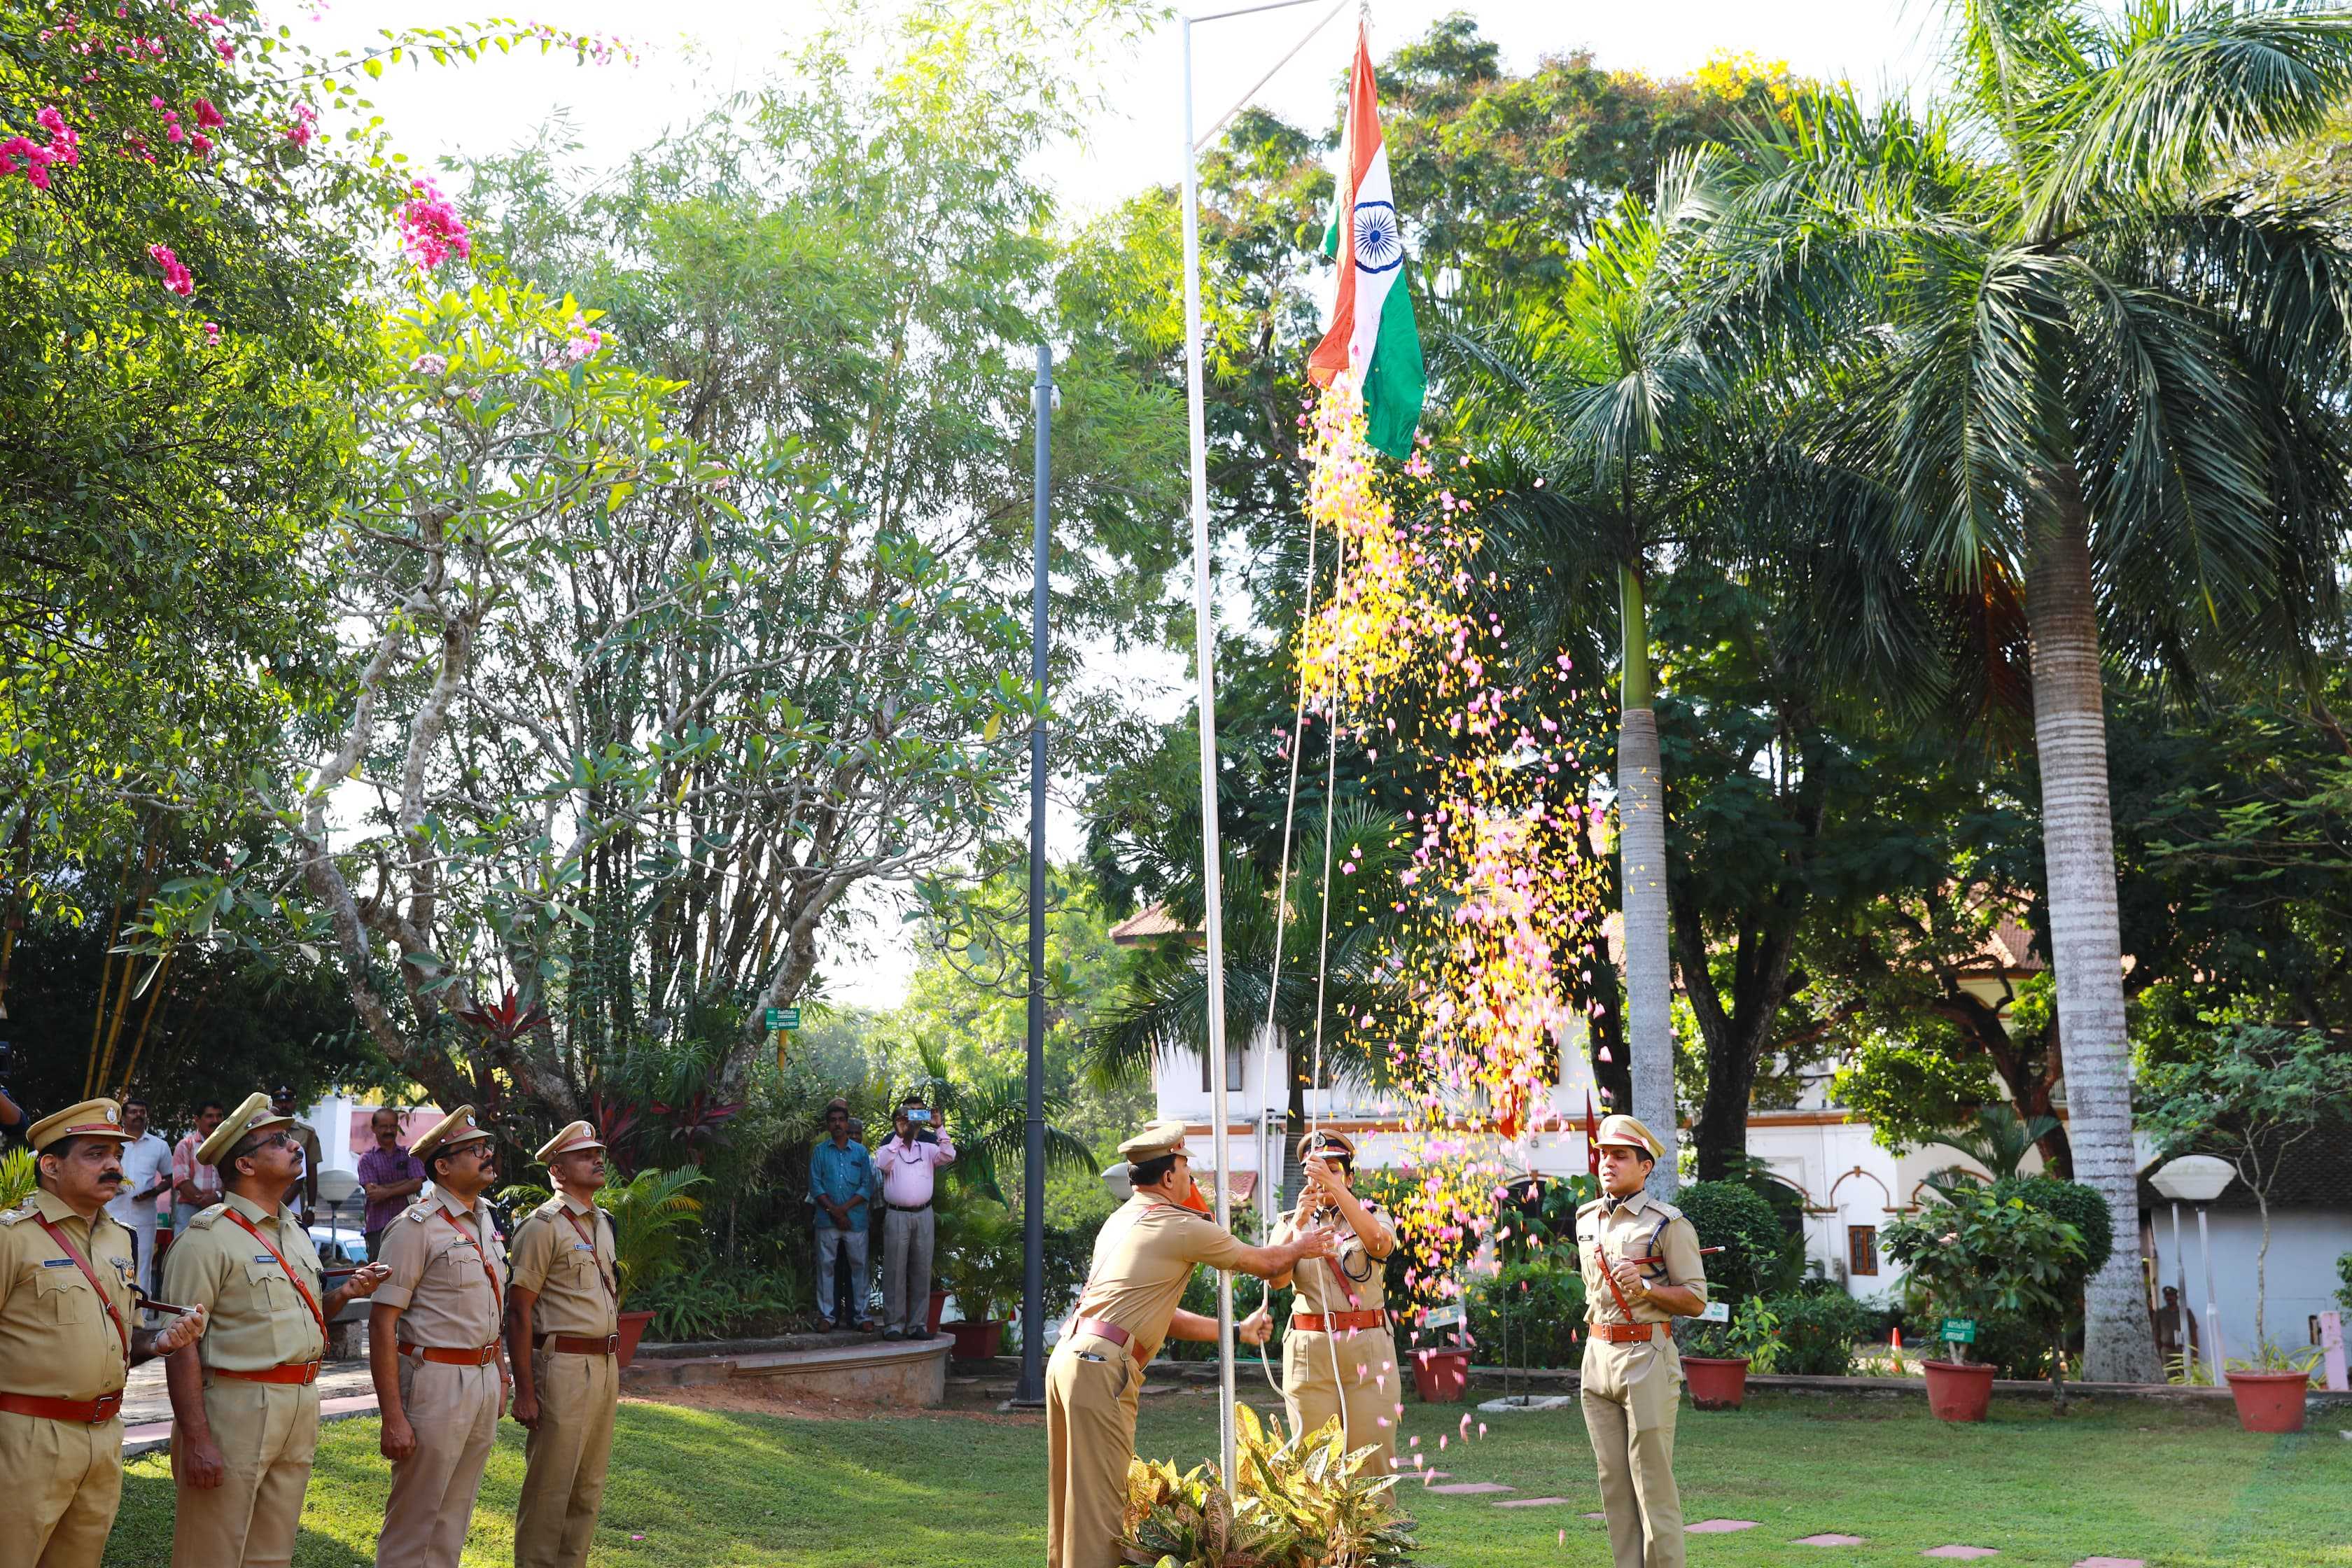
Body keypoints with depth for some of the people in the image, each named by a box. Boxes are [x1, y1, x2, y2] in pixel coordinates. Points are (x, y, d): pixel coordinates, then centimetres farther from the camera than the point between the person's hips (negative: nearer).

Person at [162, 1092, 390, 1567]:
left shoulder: (295, 1233, 15)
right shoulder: (208, 1237, -11)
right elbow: (181, 1345, -17)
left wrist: (344, 1292, 3)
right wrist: (196, 1439, -22)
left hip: (300, 1413, 8)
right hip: (234, 1406, -8)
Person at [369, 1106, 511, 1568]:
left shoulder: (484, 1223, 12)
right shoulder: (417, 1227, -13)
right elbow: (382, 1325, -16)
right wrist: (393, 1418, -20)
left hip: (484, 1382, 7)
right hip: (436, 1382, -7)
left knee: (455, 1517, 15)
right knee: (414, 1525, 1)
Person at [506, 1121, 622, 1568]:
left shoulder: (603, 1222, 15)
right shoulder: (543, 1226, -10)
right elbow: (518, 1312, -12)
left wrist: (614, 1369, 19)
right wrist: (524, 1391, -16)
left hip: (605, 1364, 8)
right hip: (562, 1367, -8)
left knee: (589, 1488, 13)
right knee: (550, 1487, -2)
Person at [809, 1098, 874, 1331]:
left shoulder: (860, 1151, 8)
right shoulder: (819, 1151, 7)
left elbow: (868, 1186, 2)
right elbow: (815, 1185, 0)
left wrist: (844, 1208, -9)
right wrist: (834, 1211, -11)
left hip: (856, 1218, 0)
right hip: (827, 1220, 0)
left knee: (858, 1266, 2)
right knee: (826, 1266, 1)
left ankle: (859, 1315, 8)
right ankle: (827, 1314, 7)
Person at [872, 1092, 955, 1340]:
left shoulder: (927, 1149, 14)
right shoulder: (887, 1150, 8)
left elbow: (948, 1156, -4)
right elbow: (883, 1164, -14)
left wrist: (940, 1128, -10)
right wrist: (898, 1136, -14)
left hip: (924, 1215, 3)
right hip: (896, 1215, -3)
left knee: (921, 1270, 3)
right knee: (895, 1271, -3)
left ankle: (918, 1324, 8)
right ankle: (893, 1325, 0)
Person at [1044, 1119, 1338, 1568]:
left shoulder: (1121, 1221, 21)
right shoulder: (1183, 1228, -6)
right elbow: (1265, 1263, 9)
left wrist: (1236, 1330, 32)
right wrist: (1302, 1246, 30)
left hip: (1067, 1358, 9)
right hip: (1102, 1368, -9)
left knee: (1072, 1494, 15)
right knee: (1098, 1501, -6)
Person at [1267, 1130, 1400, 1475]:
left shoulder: (1372, 1216, 11)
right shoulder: (1290, 1223, 13)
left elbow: (1381, 1243, -15)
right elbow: (1276, 1278, -6)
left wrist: (1335, 1188, -24)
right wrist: (1297, 1225, -21)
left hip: (1369, 1348, 0)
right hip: (1309, 1350, 0)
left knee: (1373, 1456, -2)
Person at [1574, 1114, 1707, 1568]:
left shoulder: (1668, 1224, -6)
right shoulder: (1587, 1219, 14)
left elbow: (1696, 1300, -6)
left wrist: (1647, 1288, -20)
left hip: (1647, 1360, -6)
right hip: (1596, 1358, 6)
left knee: (1653, 1484, -6)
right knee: (1614, 1485, 8)